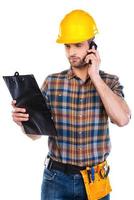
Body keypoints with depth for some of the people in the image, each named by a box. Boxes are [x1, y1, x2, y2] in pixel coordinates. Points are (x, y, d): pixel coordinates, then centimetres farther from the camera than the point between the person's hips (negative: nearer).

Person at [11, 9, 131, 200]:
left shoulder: (110, 82, -2)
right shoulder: (52, 82, -1)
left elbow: (122, 119, -20)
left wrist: (95, 76, -15)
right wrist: (23, 120, -21)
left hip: (95, 179, 0)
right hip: (57, 178, 0)